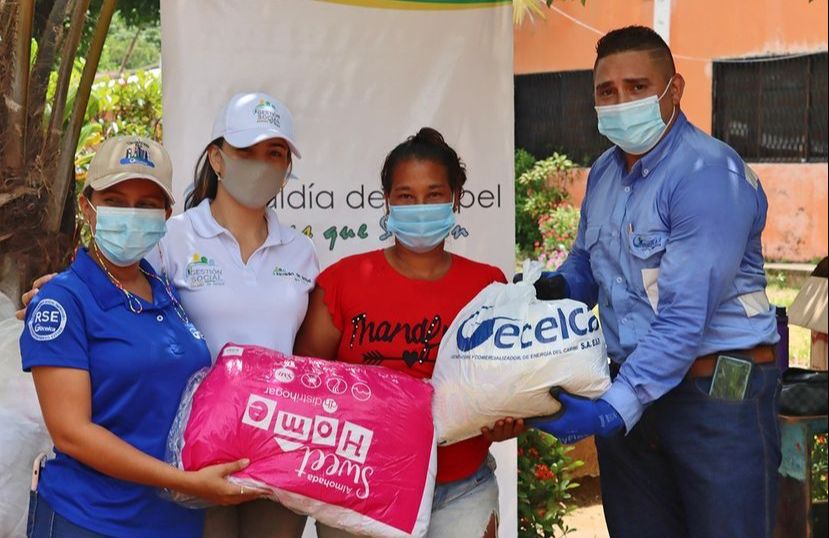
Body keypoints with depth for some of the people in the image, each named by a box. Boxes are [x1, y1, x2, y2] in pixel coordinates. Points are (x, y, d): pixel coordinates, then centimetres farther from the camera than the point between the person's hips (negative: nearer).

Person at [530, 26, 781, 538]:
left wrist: (613, 408, -30)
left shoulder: (710, 174, -18)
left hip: (719, 390, -7)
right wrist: (558, 286, -2)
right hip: (630, 381, 7)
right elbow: (586, 264, 22)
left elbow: (684, 319, -24)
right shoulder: (604, 172, 7)